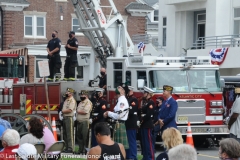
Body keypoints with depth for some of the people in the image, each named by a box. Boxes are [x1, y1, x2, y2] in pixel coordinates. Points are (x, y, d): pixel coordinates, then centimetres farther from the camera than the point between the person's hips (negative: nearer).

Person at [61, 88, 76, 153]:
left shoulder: (72, 100, -11)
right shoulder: (66, 100, 19)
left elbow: (70, 110, -19)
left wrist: (63, 111, -6)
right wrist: (63, 112, 1)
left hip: (69, 118, -10)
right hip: (64, 118, 10)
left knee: (69, 134, -9)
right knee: (65, 134, 12)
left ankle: (70, 148, -9)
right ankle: (66, 147, 18)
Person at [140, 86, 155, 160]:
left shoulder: (151, 102, -10)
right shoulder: (145, 102, 17)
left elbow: (149, 114, -18)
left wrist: (143, 120, -13)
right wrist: (140, 121, 6)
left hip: (148, 124, -9)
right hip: (143, 125, 9)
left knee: (149, 141, -8)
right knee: (144, 141, 12)